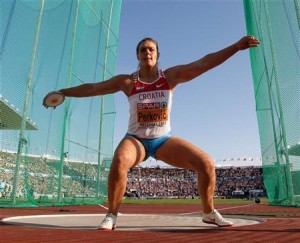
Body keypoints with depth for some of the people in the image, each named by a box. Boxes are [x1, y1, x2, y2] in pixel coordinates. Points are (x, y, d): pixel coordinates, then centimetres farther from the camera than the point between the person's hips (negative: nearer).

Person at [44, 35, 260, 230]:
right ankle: (111, 217, -13)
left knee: (206, 163, -11)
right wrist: (62, 92, 3)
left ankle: (209, 213, 12)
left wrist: (236, 46, -15)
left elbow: (204, 63, -11)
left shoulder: (171, 76, -5)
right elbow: (92, 88, -1)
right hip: (136, 140, -1)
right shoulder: (127, 82, -7)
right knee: (119, 162, -35)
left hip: (164, 140, 2)